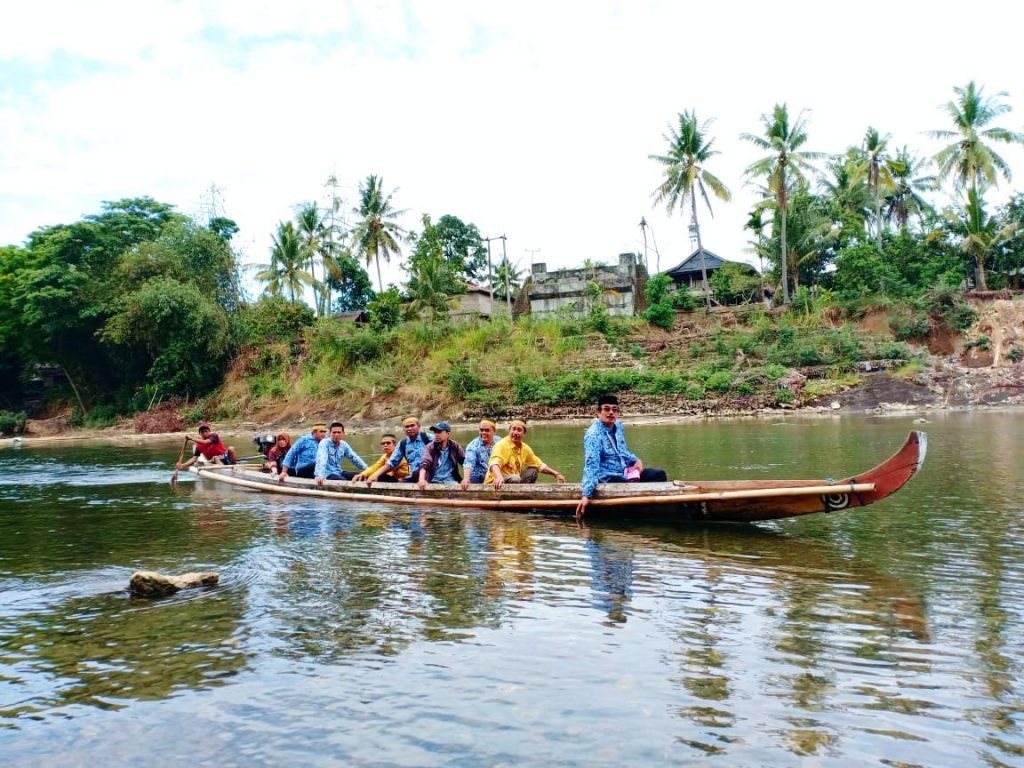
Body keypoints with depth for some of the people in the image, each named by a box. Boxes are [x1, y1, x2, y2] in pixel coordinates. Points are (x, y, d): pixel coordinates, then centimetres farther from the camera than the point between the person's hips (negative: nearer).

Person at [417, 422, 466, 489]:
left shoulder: (454, 446, 5)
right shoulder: (430, 447, 0)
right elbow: (424, 464, -14)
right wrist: (422, 479, -33)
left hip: (450, 481, 1)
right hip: (434, 481, -1)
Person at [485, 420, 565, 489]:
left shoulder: (525, 448, 5)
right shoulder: (501, 445, -18)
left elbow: (539, 465, 16)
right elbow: (494, 463, -37)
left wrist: (556, 474, 3)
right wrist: (499, 476, -58)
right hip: (498, 484, -8)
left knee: (532, 472, 2)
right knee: (515, 478, -31)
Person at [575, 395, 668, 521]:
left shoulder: (618, 426, 5)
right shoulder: (594, 434, -20)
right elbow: (591, 465, -30)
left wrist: (636, 460, 1)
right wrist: (586, 495, -38)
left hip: (624, 471, 9)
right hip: (608, 477, -9)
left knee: (659, 474, 3)